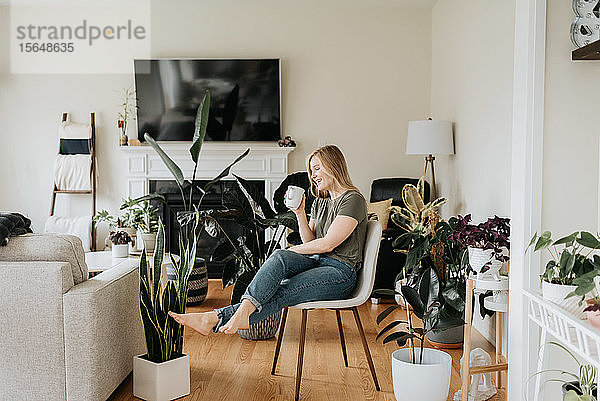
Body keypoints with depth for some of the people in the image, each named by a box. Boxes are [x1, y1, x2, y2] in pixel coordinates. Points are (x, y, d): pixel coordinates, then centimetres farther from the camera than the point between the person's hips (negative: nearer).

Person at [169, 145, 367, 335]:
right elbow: (310, 242, 14)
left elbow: (327, 244, -14)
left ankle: (214, 319, -39)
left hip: (341, 272, -6)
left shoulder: (353, 200, -7)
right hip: (317, 263, 6)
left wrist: (291, 250, -6)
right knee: (279, 257, -27)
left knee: (283, 292, -28)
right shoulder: (319, 203, 20)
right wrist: (299, 213, 2)